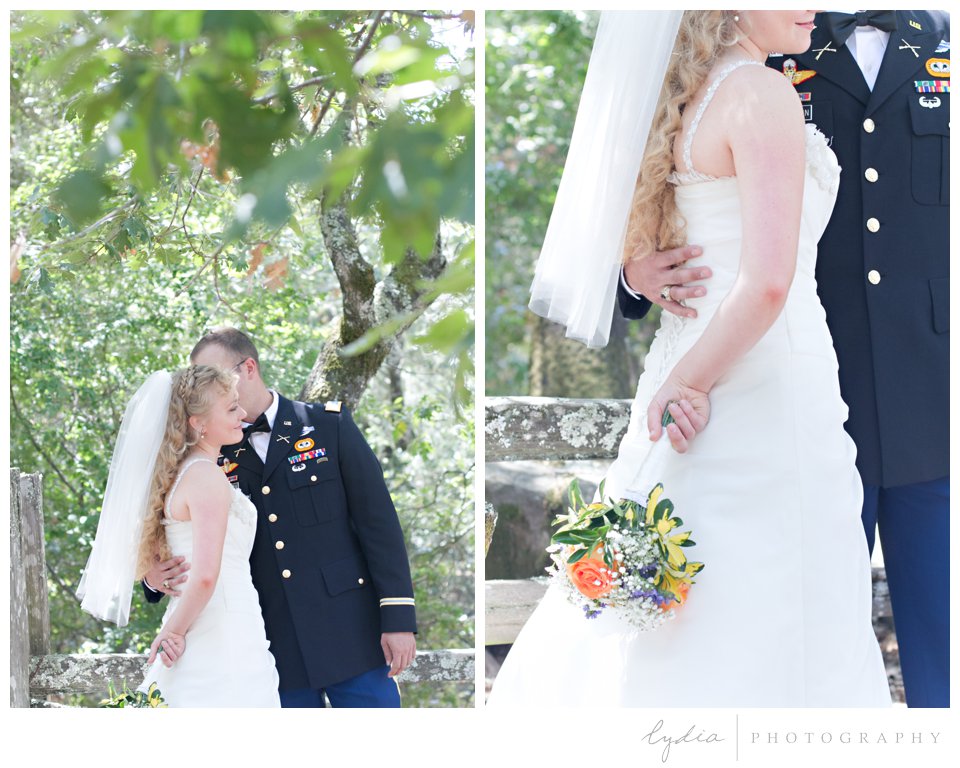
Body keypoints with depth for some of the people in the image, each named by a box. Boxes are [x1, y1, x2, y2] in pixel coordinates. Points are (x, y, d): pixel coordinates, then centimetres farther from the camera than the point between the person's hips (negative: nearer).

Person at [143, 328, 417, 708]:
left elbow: (378, 521, -1)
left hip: (349, 634, -2)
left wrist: (399, 618, -8)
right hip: (279, 654, 2)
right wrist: (156, 578, -14)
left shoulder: (330, 425, 1)